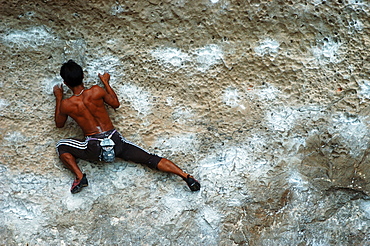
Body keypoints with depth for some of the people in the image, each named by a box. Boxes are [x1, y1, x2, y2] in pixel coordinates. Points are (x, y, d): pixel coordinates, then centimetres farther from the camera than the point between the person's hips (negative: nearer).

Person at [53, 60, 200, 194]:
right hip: (115, 141, 2)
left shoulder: (66, 105, -5)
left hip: (95, 149, -2)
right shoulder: (96, 91, -4)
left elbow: (59, 124, 16)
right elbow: (115, 103, 15)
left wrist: (58, 98, 26)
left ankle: (79, 177, -2)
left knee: (61, 147, 18)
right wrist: (106, 82, 26)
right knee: (150, 159, 4)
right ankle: (185, 176, -11)